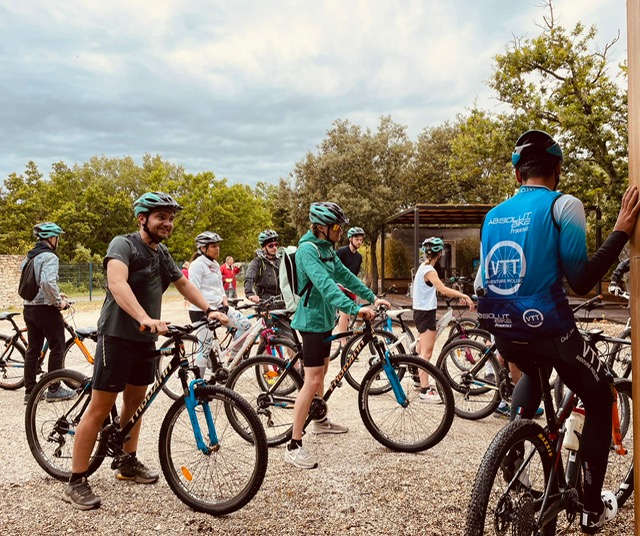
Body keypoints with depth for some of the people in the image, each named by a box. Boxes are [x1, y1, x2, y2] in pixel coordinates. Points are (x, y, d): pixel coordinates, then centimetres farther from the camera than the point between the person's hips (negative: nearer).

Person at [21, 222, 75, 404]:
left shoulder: (29, 257, 14)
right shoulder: (49, 257, -15)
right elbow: (47, 282, -29)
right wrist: (58, 301, -16)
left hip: (29, 308, 9)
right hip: (46, 309, -9)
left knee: (32, 350, 11)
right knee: (57, 348, 2)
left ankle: (30, 391, 16)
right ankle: (54, 389, 7)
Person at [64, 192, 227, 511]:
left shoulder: (162, 253, 10)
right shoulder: (123, 244, -14)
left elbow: (183, 284, 20)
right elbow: (117, 283, -32)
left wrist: (209, 310, 7)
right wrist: (144, 318, -46)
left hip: (146, 339, 8)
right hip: (117, 337, -8)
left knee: (135, 399, 17)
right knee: (101, 407, -4)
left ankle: (127, 462, 34)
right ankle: (76, 482, 6)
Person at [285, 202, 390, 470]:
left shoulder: (327, 249, 11)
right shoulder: (308, 249, -20)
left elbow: (346, 276, 13)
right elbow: (324, 284, -32)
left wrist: (373, 298, 7)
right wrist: (354, 308, -40)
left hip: (325, 319, 10)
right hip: (312, 320, -10)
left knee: (321, 371, 22)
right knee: (313, 380, -11)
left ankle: (320, 421, 41)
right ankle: (294, 446, -6)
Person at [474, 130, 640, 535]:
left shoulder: (494, 215, 9)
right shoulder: (563, 205, -8)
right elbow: (581, 280, -12)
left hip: (503, 330, 6)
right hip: (548, 329, -5)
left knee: (533, 375, 38)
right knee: (601, 399, 19)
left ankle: (511, 462, 28)